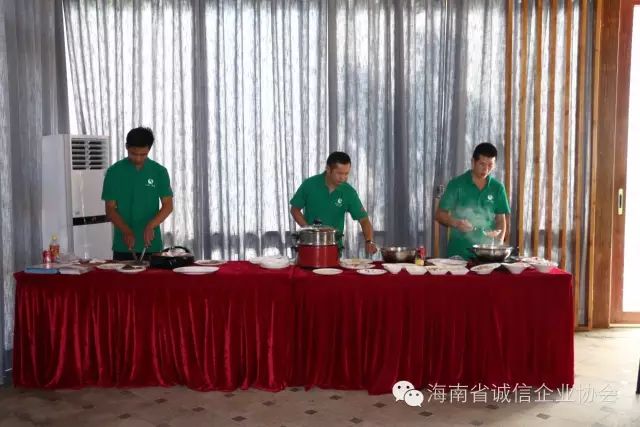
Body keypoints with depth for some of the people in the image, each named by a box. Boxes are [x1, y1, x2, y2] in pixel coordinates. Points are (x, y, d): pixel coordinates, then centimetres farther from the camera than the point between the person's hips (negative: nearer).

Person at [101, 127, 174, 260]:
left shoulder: (159, 172, 1)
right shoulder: (114, 172, 0)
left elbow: (168, 206, -2)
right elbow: (110, 208, -1)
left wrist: (150, 225, -18)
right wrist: (126, 231, -16)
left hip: (151, 245, 0)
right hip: (122, 246, 0)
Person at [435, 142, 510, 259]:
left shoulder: (497, 188, 5)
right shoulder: (457, 184, -4)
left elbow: (501, 219, 11)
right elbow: (440, 214, -2)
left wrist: (499, 242, -6)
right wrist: (456, 223, -20)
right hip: (458, 252, -2)